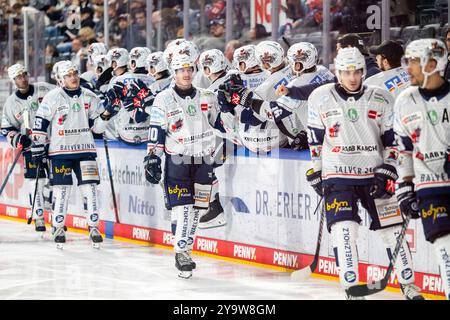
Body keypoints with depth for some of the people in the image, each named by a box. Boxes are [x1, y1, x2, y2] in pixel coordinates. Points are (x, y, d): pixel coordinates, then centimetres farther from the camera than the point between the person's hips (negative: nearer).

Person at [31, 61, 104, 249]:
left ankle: (94, 228, 3)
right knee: (62, 189, -2)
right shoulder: (52, 98, -6)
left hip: (85, 149, 3)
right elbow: (40, 123, -3)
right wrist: (37, 147, -4)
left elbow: (97, 118, 23)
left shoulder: (89, 97, 5)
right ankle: (58, 228, 10)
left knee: (90, 188, -3)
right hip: (60, 150, -3)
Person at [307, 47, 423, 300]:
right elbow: (315, 139, 9)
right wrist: (315, 172, 9)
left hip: (374, 174, 1)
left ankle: (408, 285, 17)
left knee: (392, 229, 4)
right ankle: (352, 289, -8)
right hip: (337, 176, -1)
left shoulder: (381, 99, -1)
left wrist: (387, 172, -5)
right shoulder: (321, 99, -1)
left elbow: (393, 139, 2)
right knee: (344, 230, -15)